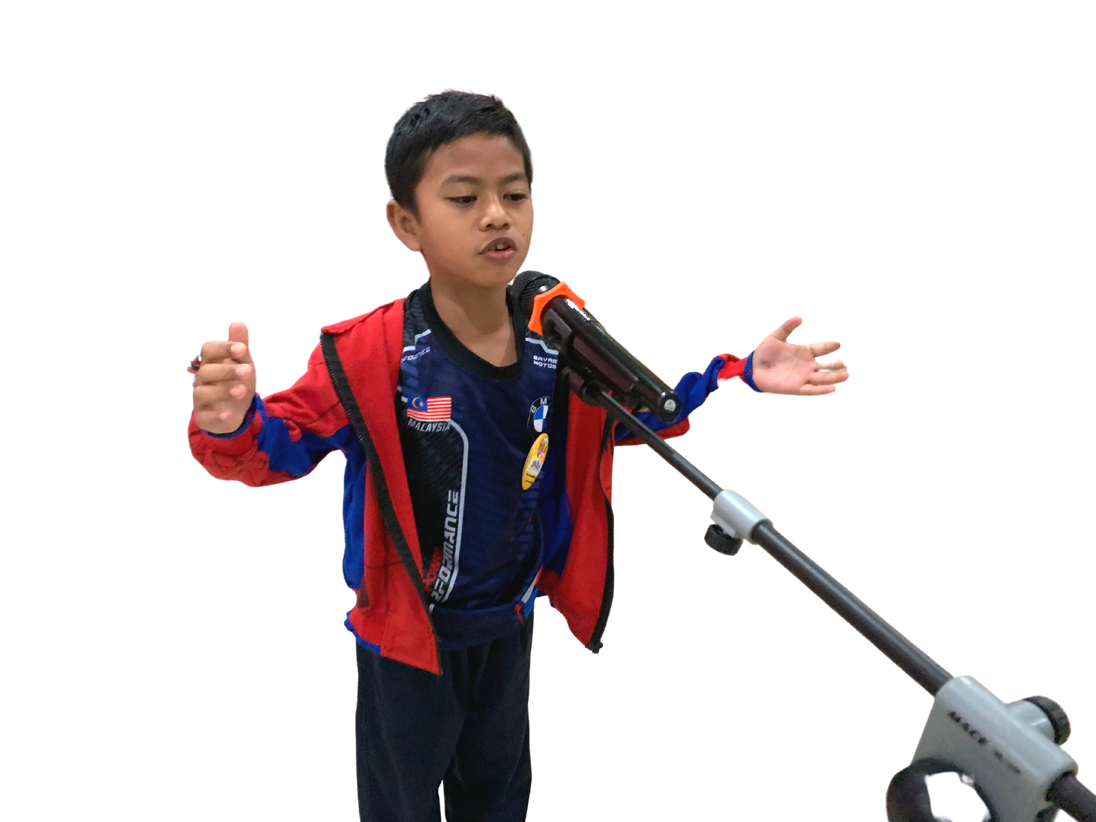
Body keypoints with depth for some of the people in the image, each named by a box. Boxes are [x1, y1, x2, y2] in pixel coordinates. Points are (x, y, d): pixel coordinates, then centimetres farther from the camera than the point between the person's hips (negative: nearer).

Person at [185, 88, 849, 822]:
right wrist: (233, 423, -45)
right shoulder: (368, 354, -26)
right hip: (408, 629, -4)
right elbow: (283, 446, -21)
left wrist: (737, 377, -5)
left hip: (511, 620, 4)